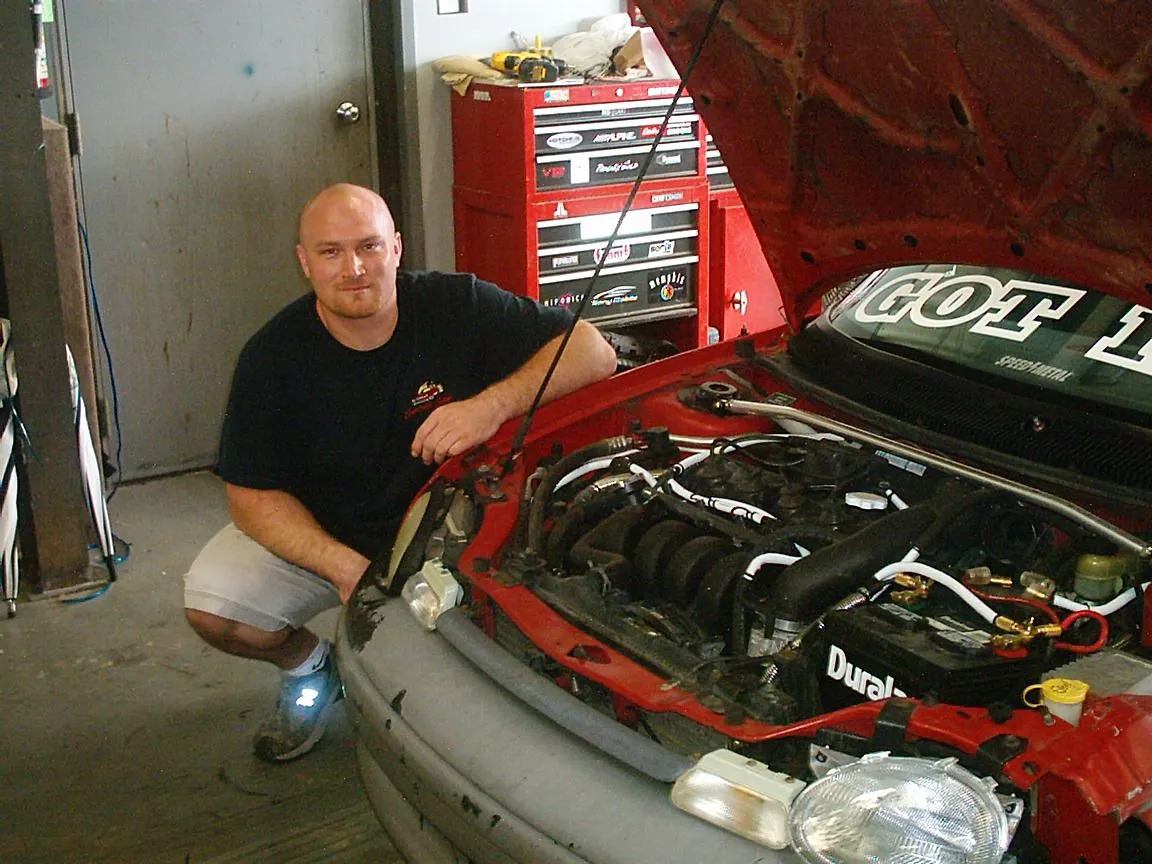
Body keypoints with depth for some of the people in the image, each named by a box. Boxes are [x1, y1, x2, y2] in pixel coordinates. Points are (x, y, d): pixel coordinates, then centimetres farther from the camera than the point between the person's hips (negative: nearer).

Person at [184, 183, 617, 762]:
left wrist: (494, 405, -36)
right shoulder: (272, 358, -13)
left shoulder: (456, 307, -14)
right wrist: (344, 567, -28)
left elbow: (593, 351, -18)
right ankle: (306, 664, 15)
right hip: (317, 534, 1)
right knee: (212, 607, -20)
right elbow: (252, 494, -12)